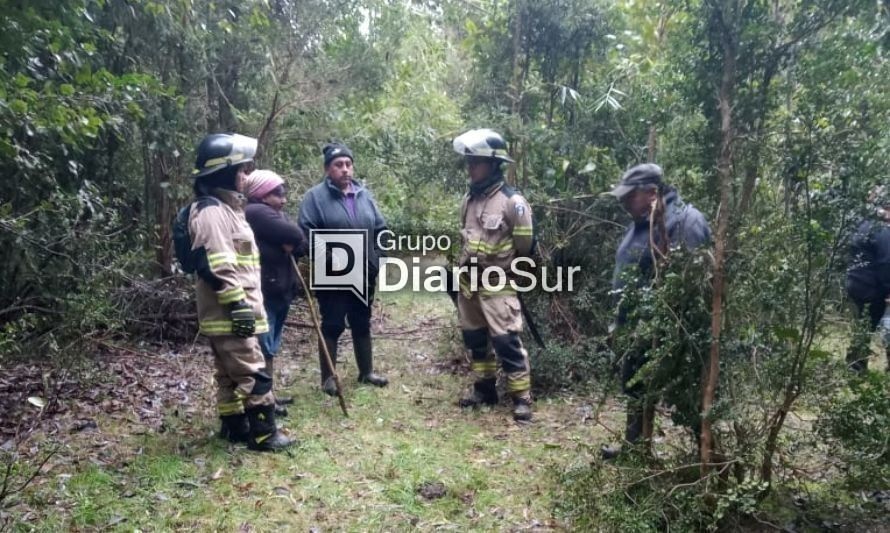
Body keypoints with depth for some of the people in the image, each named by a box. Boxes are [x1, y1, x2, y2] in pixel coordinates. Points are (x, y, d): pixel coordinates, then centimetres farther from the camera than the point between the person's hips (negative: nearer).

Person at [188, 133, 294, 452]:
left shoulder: (226, 207, 18)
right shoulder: (211, 211, -16)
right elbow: (217, 267, -24)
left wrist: (246, 304, 25)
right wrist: (239, 306, -22)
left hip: (230, 313, 11)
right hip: (228, 313, -11)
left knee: (230, 374, 17)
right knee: (253, 374, -6)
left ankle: (234, 426, 28)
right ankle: (262, 433, 2)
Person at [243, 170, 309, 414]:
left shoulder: (276, 213, 17)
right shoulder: (257, 212, -14)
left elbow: (301, 244, 8)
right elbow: (294, 235, -21)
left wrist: (294, 246, -12)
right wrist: (291, 243, 0)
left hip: (279, 291, 10)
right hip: (264, 293, -10)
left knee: (270, 348, 16)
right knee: (263, 348, -3)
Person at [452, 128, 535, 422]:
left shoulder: (512, 201, -15)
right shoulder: (468, 199, 7)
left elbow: (525, 247, -8)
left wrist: (501, 269, 2)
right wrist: (462, 268, 17)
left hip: (497, 284, -7)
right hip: (468, 282, 7)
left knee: (506, 340, -7)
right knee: (474, 338, 14)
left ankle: (522, 398, 7)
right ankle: (484, 389, 29)